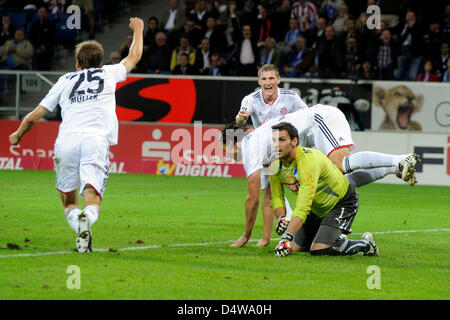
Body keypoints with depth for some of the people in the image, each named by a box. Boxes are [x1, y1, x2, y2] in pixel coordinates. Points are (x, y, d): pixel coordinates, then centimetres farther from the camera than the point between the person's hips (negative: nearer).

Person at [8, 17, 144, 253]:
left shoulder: (65, 81, 23)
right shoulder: (109, 73, 23)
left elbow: (34, 117, 25)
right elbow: (134, 56, 43)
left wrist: (18, 135, 43)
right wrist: (137, 30, 61)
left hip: (66, 142, 1)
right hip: (96, 141, -1)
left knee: (68, 202, 14)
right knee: (92, 200, -8)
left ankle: (76, 222, -19)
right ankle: (86, 219, -44)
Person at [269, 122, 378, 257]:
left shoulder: (309, 161, -35)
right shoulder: (276, 164, -10)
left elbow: (303, 207, -40)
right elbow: (277, 197, 3)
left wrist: (287, 237, -46)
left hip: (343, 202, -8)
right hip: (317, 209, 8)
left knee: (318, 250, -22)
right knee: (294, 248, 4)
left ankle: (365, 244, 0)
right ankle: (339, 238, 22)